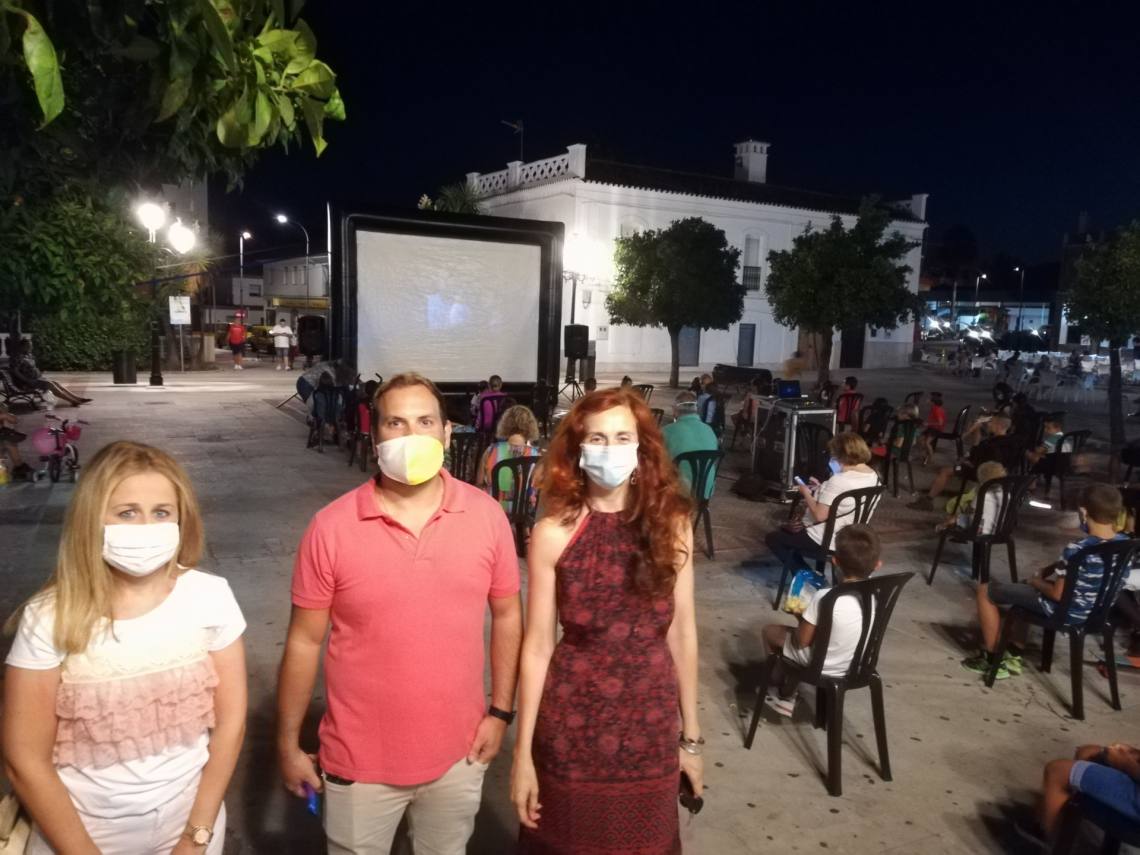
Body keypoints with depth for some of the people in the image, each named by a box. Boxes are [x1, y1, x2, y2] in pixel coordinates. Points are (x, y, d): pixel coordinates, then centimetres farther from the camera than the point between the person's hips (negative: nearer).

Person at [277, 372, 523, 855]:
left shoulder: (487, 515, -9)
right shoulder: (331, 527, -14)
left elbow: (507, 616, 2)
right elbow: (304, 641, -6)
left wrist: (500, 712, 2)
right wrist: (288, 745, -1)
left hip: (456, 755, 2)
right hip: (359, 761, -1)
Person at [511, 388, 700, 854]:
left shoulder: (672, 524, -5)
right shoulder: (553, 533, -11)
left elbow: (682, 632, 1)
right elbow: (537, 645, -7)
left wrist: (691, 735, 6)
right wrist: (523, 752, -4)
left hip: (651, 724, 2)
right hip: (573, 727, -1)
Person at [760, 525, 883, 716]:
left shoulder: (824, 598, -33)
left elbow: (801, 641, -20)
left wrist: (800, 616, -2)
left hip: (822, 666, -6)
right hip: (856, 665, 6)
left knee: (770, 631, 16)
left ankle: (779, 687, 37)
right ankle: (786, 696, 38)